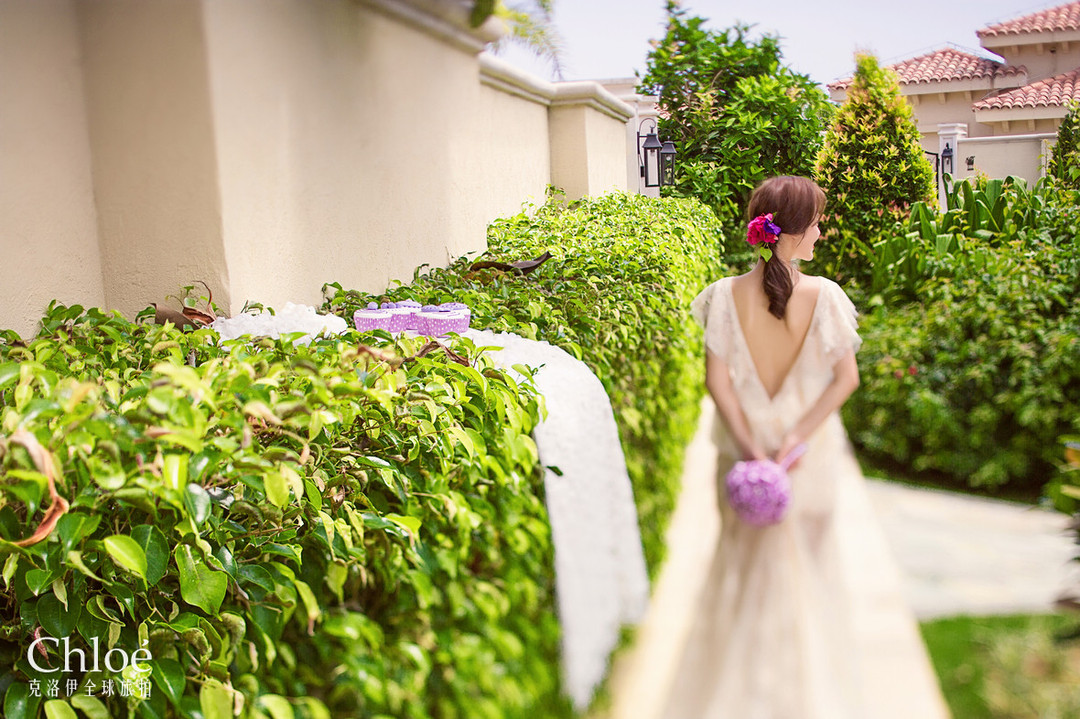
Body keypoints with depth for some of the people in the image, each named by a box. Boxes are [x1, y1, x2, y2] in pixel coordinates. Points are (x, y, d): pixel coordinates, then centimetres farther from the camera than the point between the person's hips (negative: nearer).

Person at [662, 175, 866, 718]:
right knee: (807, 560, 20)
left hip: (744, 449, 1)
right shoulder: (825, 296, -14)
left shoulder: (724, 296, -12)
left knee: (744, 557, 20)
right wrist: (799, 437, -10)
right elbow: (846, 377, -11)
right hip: (811, 453, -1)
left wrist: (751, 447, -10)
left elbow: (717, 380, -12)